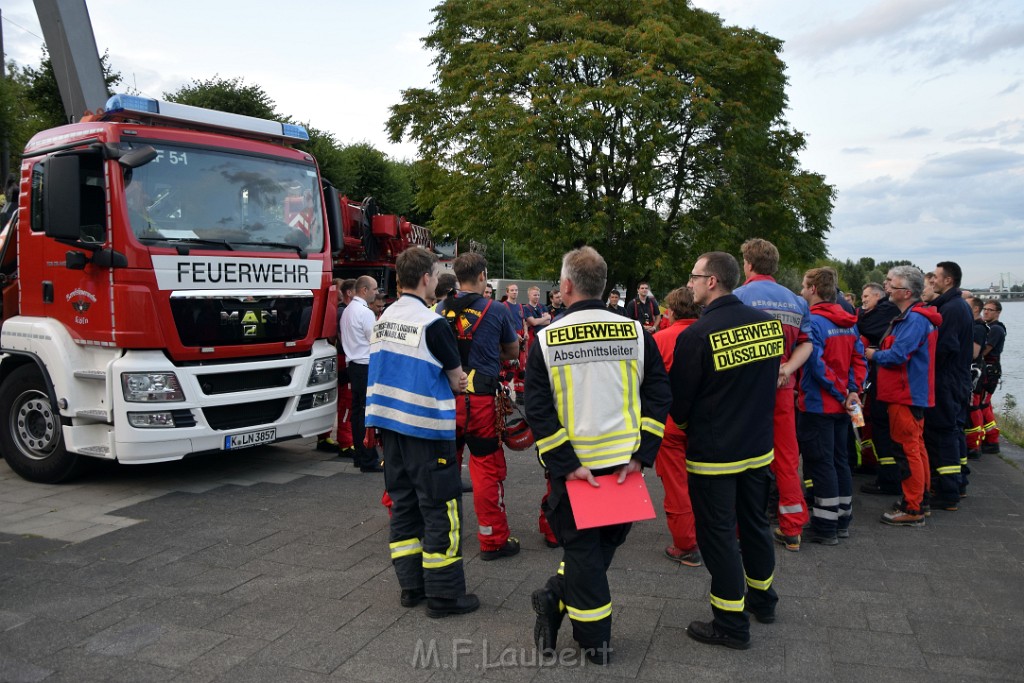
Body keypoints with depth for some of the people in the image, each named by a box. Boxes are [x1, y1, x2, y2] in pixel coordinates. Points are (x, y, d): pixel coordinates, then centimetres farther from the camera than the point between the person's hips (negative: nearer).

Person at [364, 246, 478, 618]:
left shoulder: (382, 319, 9)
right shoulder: (432, 323, -14)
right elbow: (457, 378, -7)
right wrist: (453, 381, 13)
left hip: (389, 422, 8)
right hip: (426, 425, -8)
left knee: (403, 503, 14)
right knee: (440, 508, 0)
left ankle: (411, 586, 22)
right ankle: (444, 595, 6)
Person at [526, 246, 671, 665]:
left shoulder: (546, 340, -6)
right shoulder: (635, 333, -2)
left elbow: (538, 411, -11)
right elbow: (659, 396, -5)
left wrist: (566, 464, -10)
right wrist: (642, 455, -5)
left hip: (573, 466, -1)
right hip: (624, 463, 2)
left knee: (581, 548, 13)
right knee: (607, 542, 21)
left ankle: (595, 640, 18)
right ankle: (557, 598, 17)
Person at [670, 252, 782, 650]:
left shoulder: (696, 335, -21)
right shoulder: (769, 323, -3)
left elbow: (678, 398, -11)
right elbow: (771, 381, 10)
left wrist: (687, 424, 10)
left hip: (713, 453, -6)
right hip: (759, 446, 7)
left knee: (718, 534, 6)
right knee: (755, 523, 22)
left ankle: (732, 624, 16)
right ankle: (762, 599, 39)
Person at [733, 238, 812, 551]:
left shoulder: (739, 296, -8)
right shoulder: (795, 300, 9)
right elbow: (806, 344, 3)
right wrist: (786, 369, -7)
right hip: (783, 386, 4)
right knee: (786, 458, 12)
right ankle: (792, 529, 20)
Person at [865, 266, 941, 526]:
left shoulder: (914, 319, -19)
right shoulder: (911, 316, 14)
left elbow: (897, 355, -24)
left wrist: (874, 355, -7)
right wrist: (879, 352, 5)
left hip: (906, 395, -11)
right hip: (911, 393, 11)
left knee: (906, 449, -5)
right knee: (915, 447, 17)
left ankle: (912, 510, 2)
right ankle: (919, 499, 29)